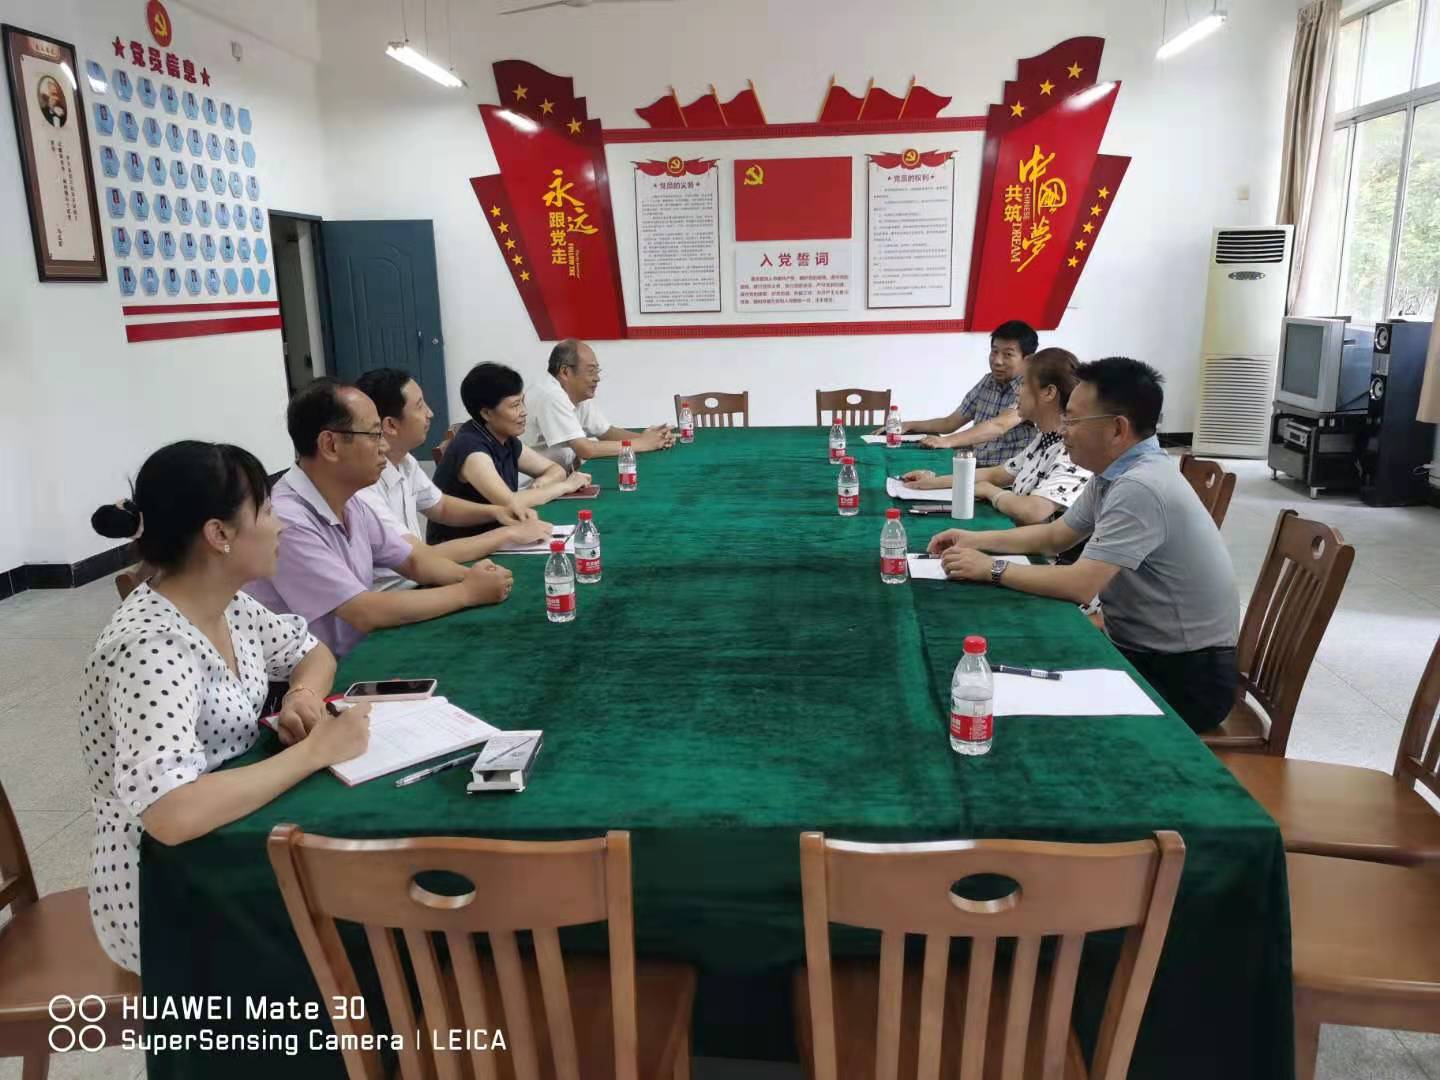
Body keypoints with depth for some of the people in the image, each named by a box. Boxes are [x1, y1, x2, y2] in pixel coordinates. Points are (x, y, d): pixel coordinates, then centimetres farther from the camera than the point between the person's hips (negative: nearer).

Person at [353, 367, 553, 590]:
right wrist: (508, 534, -19)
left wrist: (496, 511, 0)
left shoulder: (403, 461, 1)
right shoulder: (362, 487, -25)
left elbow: (440, 506, 18)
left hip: (416, 586, 8)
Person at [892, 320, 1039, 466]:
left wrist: (949, 441, -36)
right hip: (977, 467, 6)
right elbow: (950, 423, 18)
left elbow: (999, 426, -25)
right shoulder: (987, 382, 11)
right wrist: (909, 426, 4)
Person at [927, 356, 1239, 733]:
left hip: (1186, 675, -8)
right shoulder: (1116, 473, 4)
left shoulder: (1139, 487, -27)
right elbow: (1054, 537, 15)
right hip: (1144, 650, 8)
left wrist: (991, 570, -19)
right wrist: (978, 540, 5)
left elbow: (1080, 586, -29)